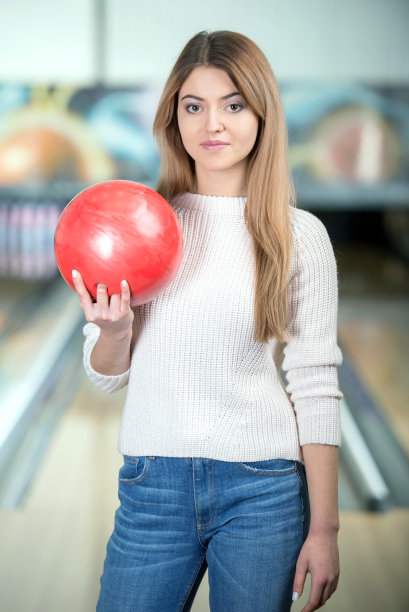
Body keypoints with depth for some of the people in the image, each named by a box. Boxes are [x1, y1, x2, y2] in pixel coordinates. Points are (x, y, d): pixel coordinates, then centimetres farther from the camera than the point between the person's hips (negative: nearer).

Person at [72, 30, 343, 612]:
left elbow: (315, 387, 0)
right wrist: (113, 328, -15)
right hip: (152, 485, 2)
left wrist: (324, 528, -1)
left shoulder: (300, 235, -2)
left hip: (262, 492, -1)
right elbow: (106, 376, 8)